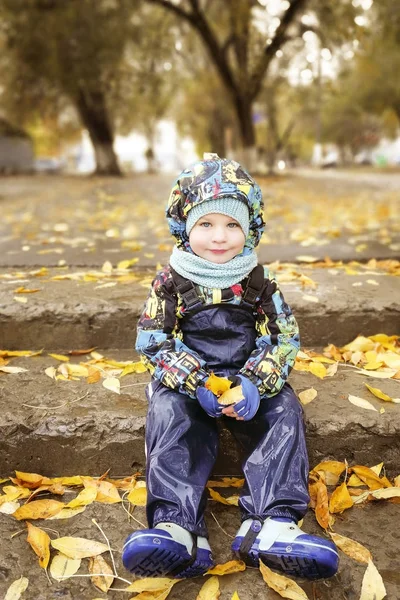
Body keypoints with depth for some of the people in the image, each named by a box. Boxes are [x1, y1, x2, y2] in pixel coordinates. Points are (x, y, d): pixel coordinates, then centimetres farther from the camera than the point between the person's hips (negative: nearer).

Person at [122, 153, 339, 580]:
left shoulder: (258, 281, -1)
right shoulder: (171, 282, -4)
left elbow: (285, 338, -2)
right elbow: (152, 340, -8)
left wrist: (255, 381, -20)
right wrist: (196, 381, -22)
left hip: (248, 383, 1)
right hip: (187, 383, -1)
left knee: (284, 412, -23)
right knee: (168, 414, -28)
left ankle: (272, 523, -33)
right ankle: (177, 525, -39)